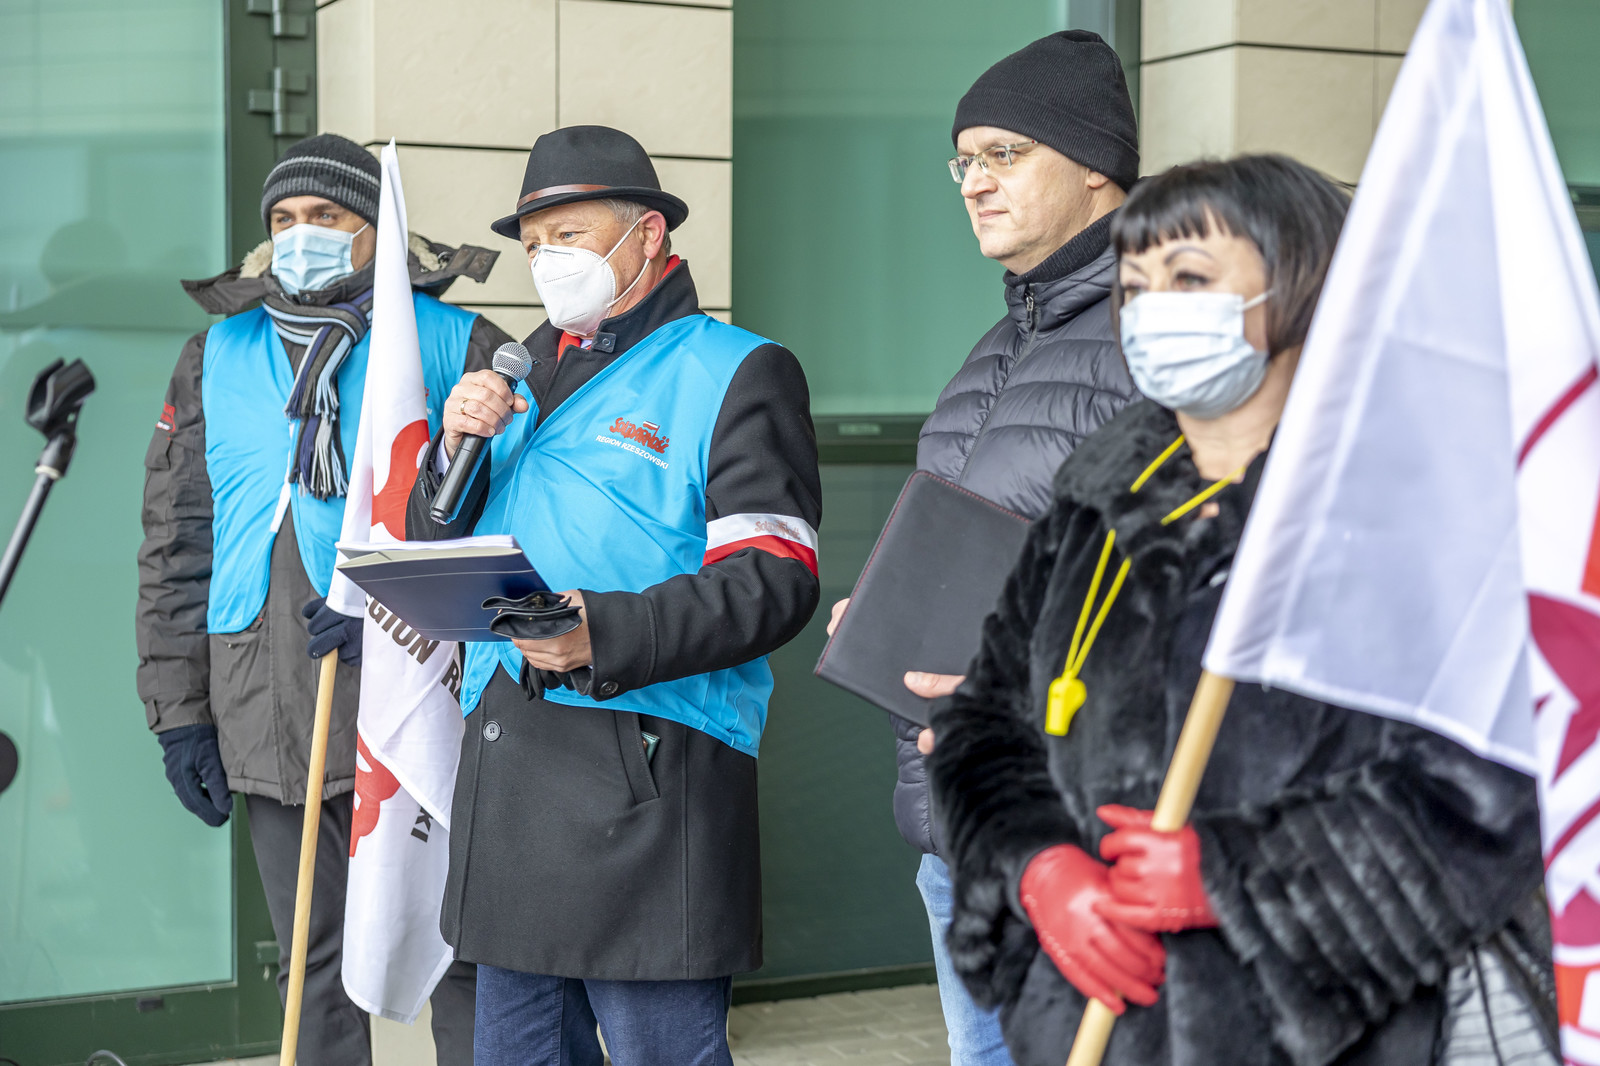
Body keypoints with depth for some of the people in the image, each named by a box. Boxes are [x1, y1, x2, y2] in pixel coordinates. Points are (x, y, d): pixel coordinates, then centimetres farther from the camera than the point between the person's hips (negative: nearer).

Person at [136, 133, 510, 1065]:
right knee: (316, 968, 12)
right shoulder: (218, 357, 13)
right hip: (266, 714, 4)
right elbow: (177, 542, 14)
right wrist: (179, 709, 9)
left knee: (459, 953, 0)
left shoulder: (456, 346, 2)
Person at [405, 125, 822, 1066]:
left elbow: (775, 580, -12)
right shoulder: (526, 376, 22)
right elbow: (435, 558, 21)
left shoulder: (738, 371, 0)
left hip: (646, 768, -7)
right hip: (504, 770, 7)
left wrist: (607, 633, -24)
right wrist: (457, 448, 2)